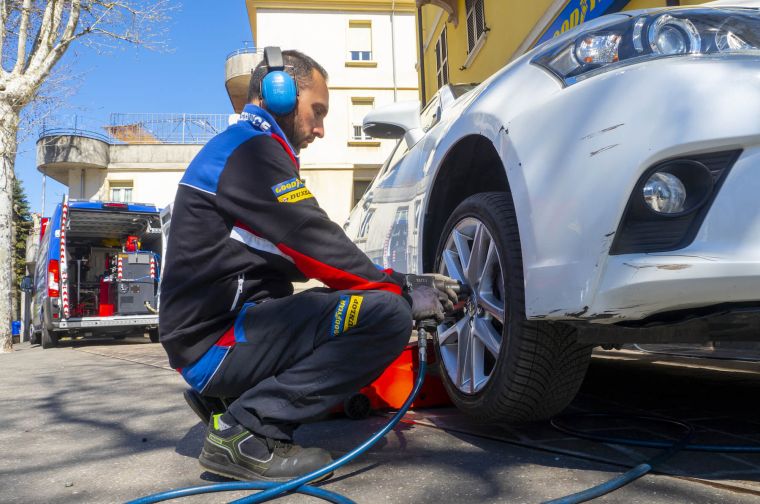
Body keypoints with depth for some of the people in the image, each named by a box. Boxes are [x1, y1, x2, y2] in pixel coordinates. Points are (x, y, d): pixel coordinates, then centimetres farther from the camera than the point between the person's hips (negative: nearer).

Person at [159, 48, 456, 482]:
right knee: (387, 314, -24)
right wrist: (403, 294, -5)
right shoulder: (251, 149, -11)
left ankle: (225, 395, 11)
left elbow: (302, 255, 19)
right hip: (219, 341, -11)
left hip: (210, 332, 11)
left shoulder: (236, 151, 21)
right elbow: (320, 247, -17)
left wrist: (394, 286, 12)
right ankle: (245, 432, -15)